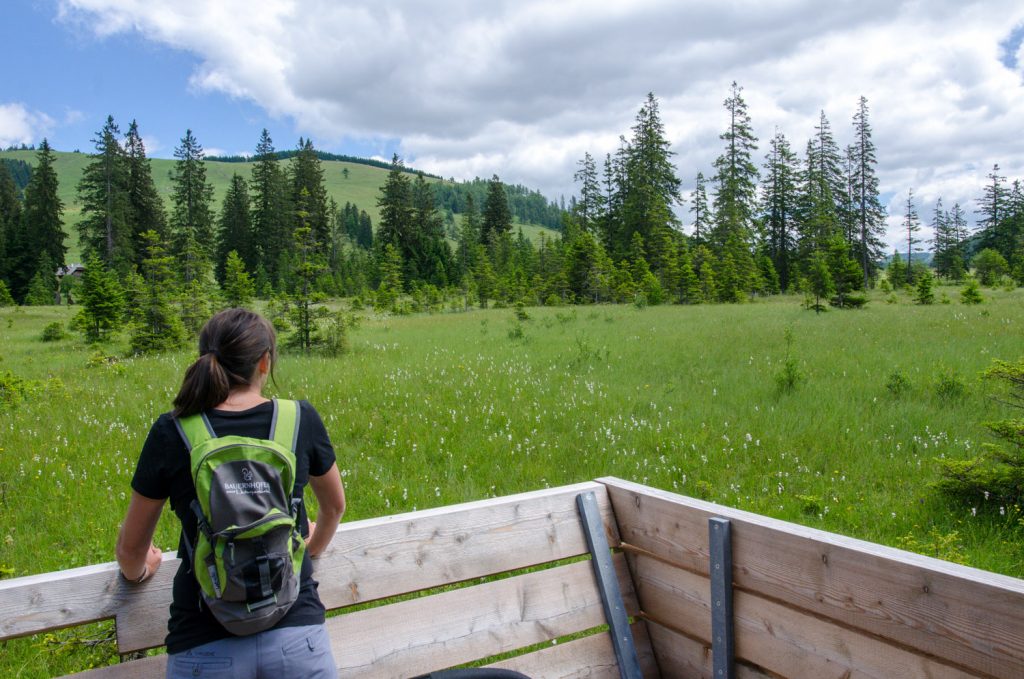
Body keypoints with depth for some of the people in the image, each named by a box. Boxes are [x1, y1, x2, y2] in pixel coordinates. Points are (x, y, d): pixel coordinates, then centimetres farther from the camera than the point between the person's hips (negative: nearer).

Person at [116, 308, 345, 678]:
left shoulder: (171, 433, -6)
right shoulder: (301, 418, -4)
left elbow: (131, 548, 5)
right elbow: (335, 505, 13)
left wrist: (137, 571, 27)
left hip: (207, 645, 0)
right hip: (296, 633, 0)